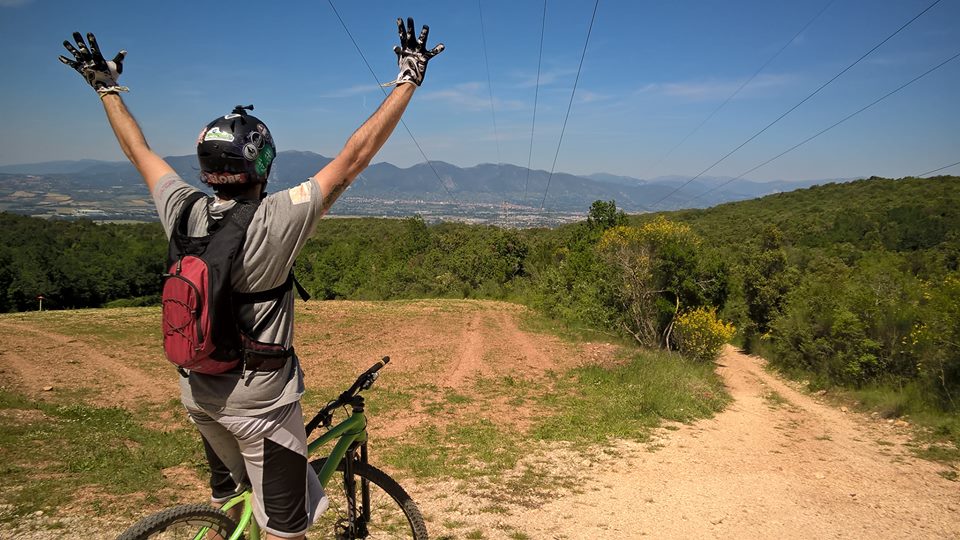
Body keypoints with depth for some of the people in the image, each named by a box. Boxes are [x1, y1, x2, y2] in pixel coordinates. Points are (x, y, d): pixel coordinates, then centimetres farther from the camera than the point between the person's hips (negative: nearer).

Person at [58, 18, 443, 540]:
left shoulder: (183, 212, -9)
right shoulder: (276, 221, -25)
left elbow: (139, 150, 8)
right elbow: (356, 155, -24)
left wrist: (107, 87, 24)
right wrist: (408, 78, -18)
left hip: (198, 391, 7)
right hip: (259, 399, -6)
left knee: (227, 495, 29)